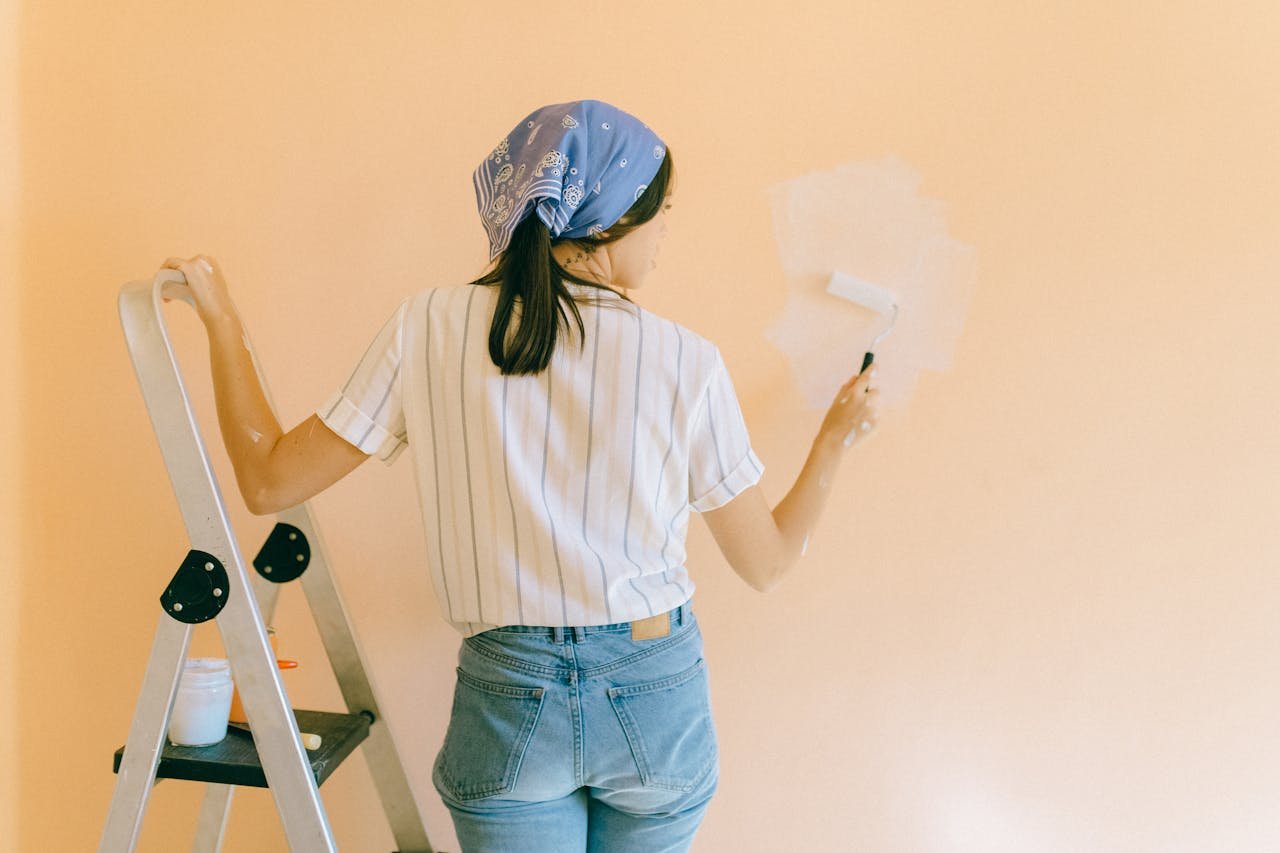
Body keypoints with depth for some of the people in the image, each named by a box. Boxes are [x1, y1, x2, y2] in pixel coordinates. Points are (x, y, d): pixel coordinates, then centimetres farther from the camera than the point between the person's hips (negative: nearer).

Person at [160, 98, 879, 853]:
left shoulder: (429, 329, -9)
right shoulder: (687, 362, -11)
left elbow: (269, 483, -3)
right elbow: (767, 562, 0)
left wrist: (221, 318, 7)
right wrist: (838, 433, 15)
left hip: (510, 697, 0)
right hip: (658, 698, 1)